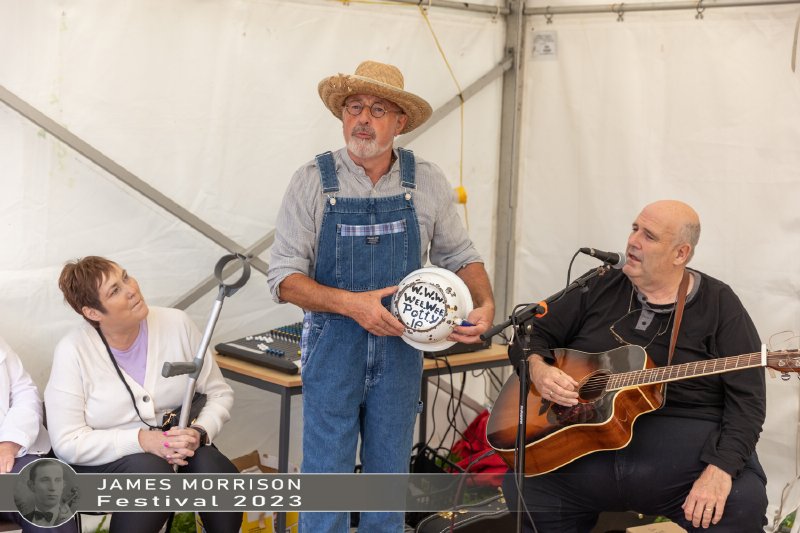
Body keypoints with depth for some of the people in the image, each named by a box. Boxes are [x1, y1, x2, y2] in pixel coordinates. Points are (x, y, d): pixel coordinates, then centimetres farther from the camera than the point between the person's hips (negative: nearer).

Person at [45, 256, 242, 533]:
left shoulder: (176, 323, -6)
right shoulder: (73, 351, -13)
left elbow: (219, 393, 1)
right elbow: (68, 442, -15)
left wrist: (199, 433, -20)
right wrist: (142, 440, -26)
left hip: (177, 447, 3)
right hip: (103, 461, -3)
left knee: (212, 467, -29)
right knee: (151, 470, -34)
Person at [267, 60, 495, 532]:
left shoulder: (427, 181, 0)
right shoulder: (313, 180, -6)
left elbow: (460, 255, 9)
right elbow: (284, 276, -9)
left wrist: (486, 304, -11)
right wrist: (352, 304, -24)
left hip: (401, 348, 2)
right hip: (333, 349, -2)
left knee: (390, 477, 14)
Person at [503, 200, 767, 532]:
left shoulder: (719, 305, 2)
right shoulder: (600, 289, 10)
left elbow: (746, 398, -5)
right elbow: (536, 334, 17)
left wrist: (721, 469, -20)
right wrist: (538, 370, -7)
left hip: (688, 450, -3)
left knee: (743, 504, -30)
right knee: (520, 491, -18)